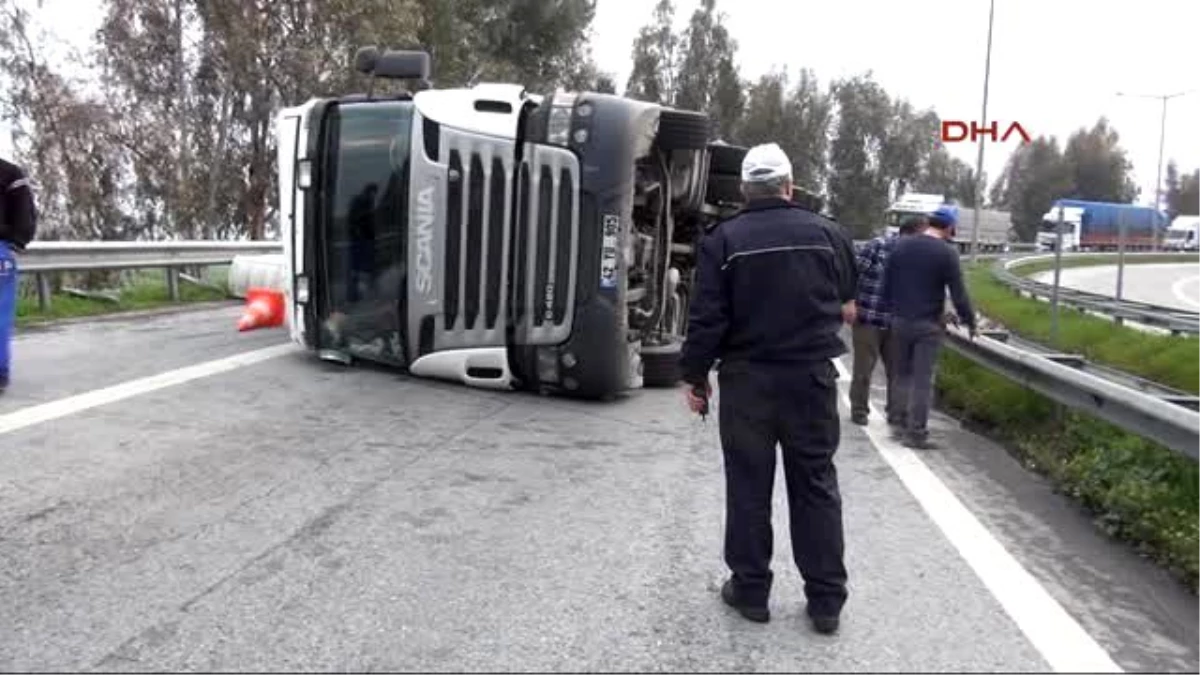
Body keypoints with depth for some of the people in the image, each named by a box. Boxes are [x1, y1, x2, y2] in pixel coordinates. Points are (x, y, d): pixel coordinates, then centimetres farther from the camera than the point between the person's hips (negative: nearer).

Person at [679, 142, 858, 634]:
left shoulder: (723, 239, -6)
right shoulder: (828, 234, 2)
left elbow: (707, 318, -9)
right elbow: (848, 307, 14)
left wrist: (694, 375, 1)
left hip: (747, 378, -2)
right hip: (812, 376, 2)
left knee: (748, 487, 9)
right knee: (816, 485, 10)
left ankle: (751, 590, 18)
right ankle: (826, 599, 15)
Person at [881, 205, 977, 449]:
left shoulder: (901, 245, 3)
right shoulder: (947, 253, -10)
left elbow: (886, 283, 8)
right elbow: (958, 294, -10)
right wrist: (970, 322, 2)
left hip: (900, 321, 5)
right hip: (929, 324, -4)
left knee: (903, 375, 15)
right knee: (923, 379, 0)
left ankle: (907, 425, 19)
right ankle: (915, 433, 2)